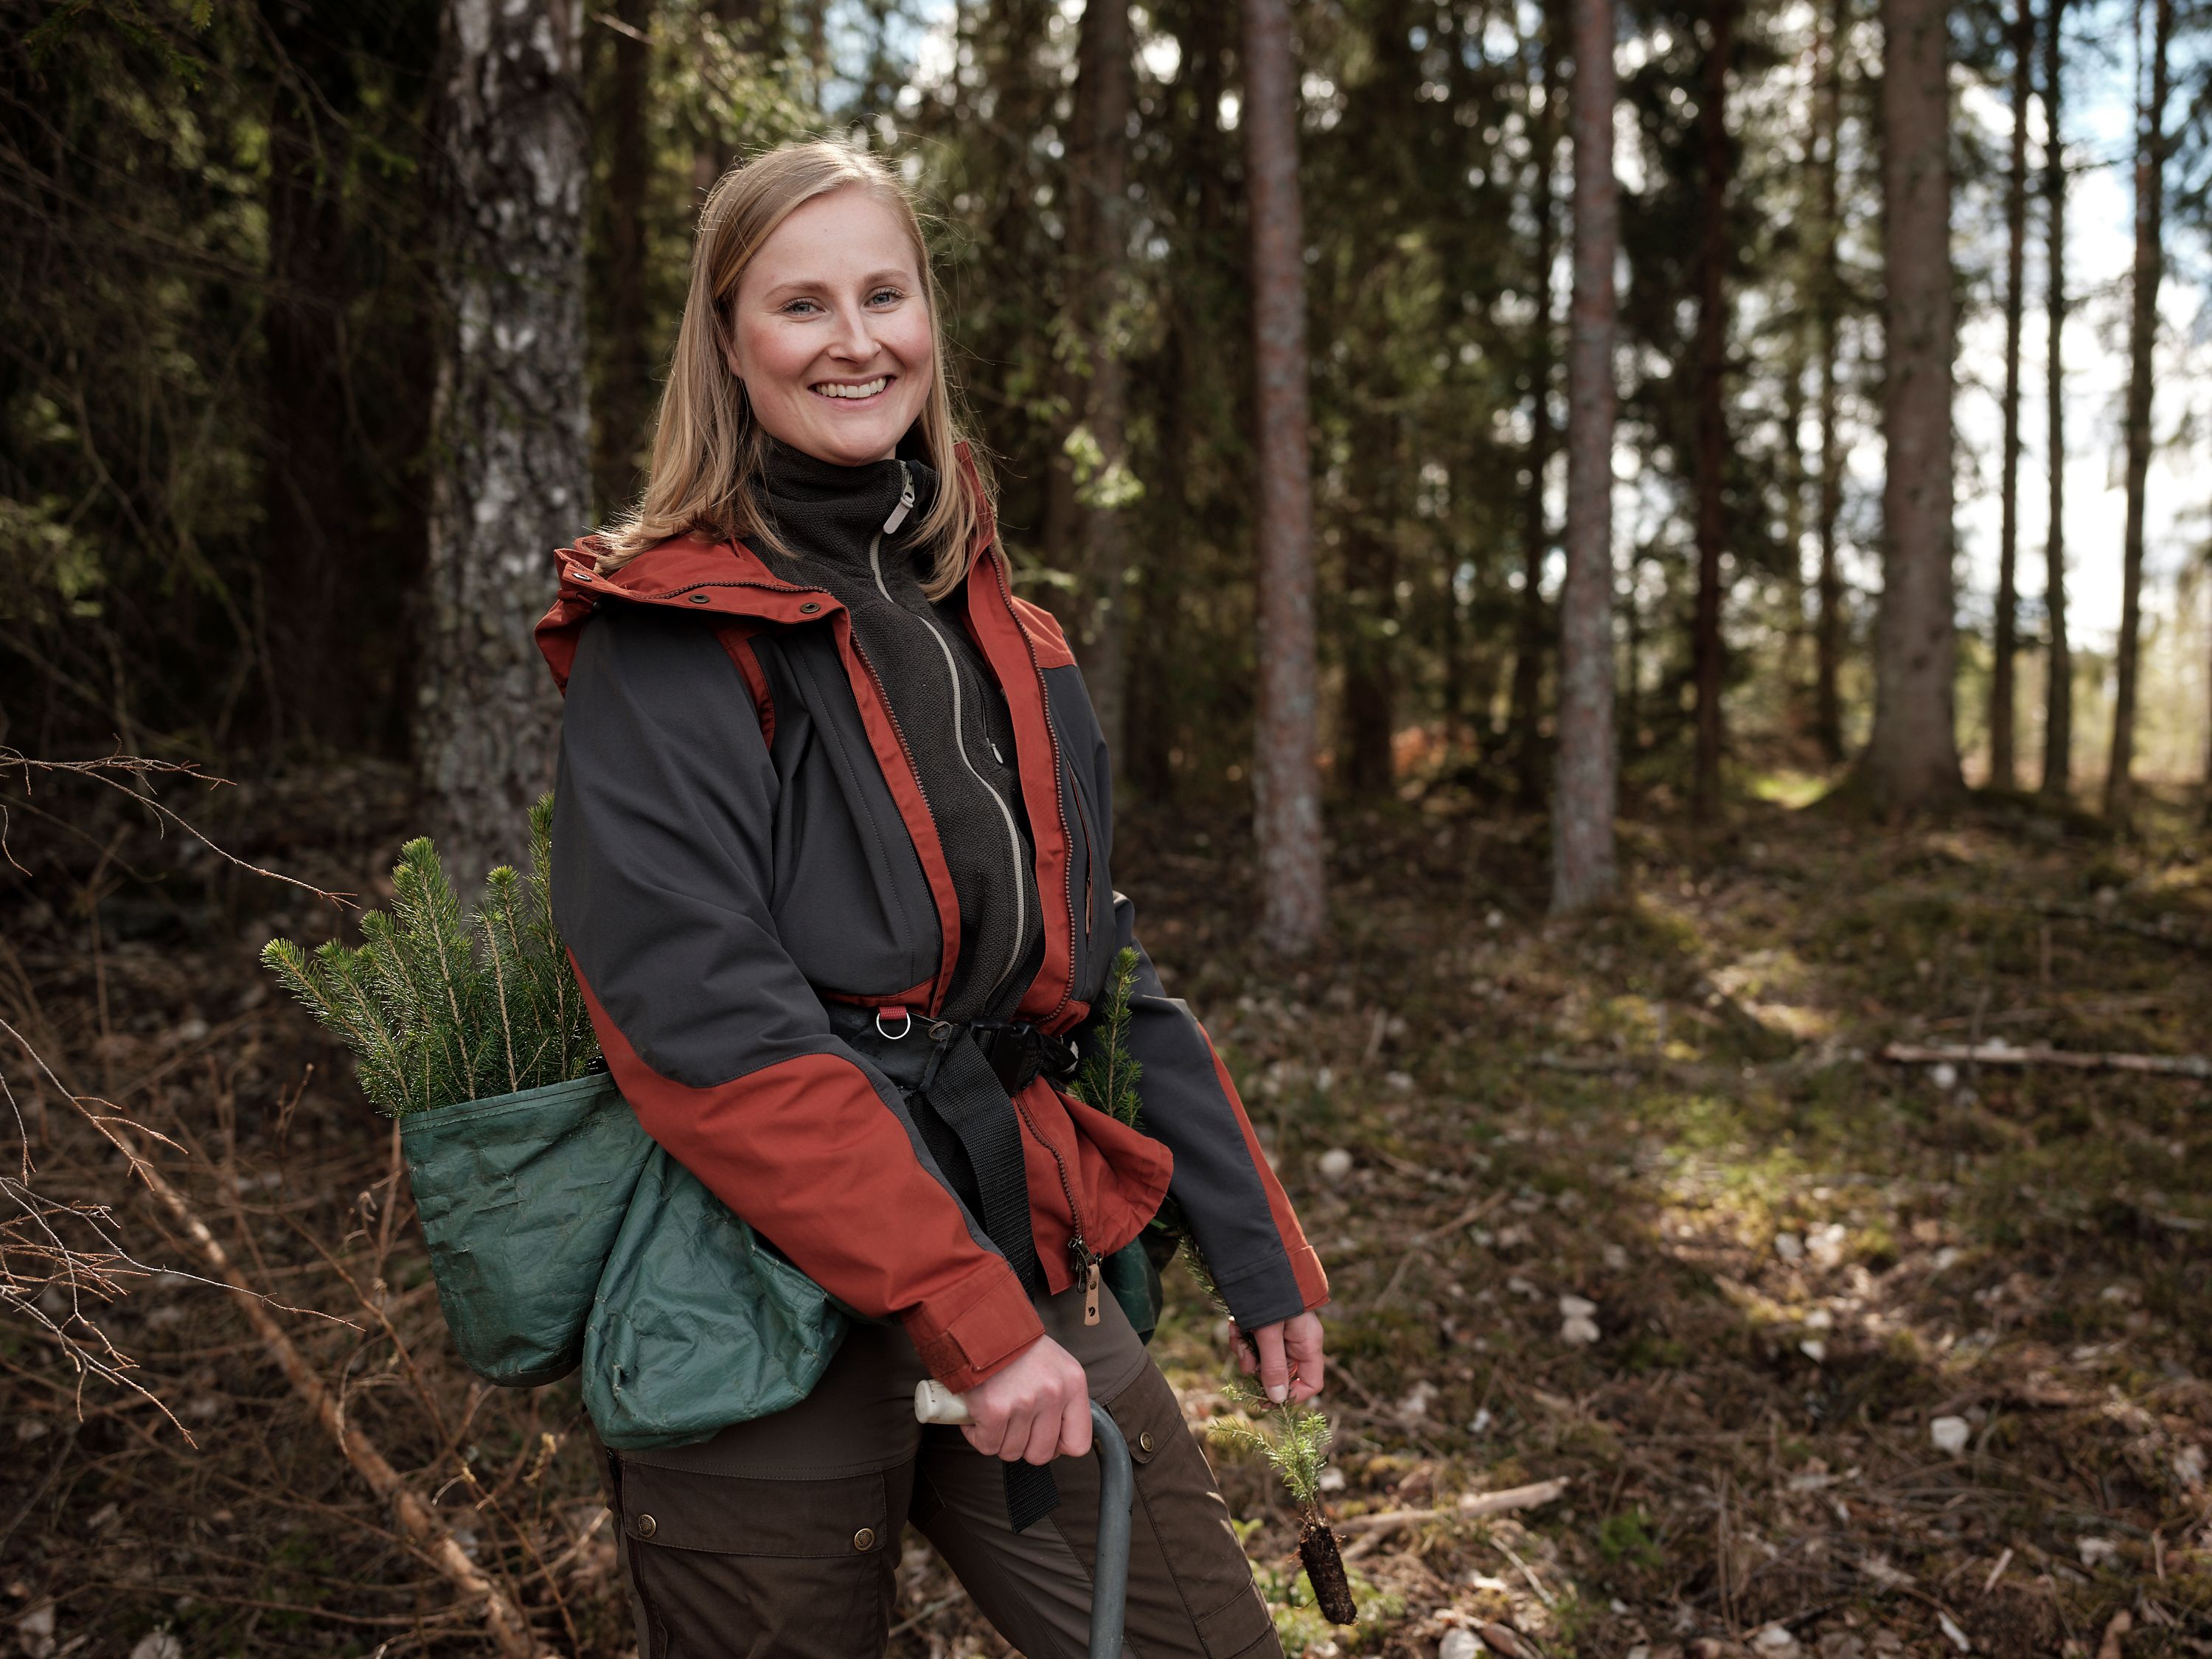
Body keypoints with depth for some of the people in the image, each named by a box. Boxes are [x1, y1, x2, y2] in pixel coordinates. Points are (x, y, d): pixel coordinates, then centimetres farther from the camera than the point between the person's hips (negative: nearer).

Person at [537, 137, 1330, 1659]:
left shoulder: (998, 628, 11)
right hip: (769, 1310, -5)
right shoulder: (668, 636, -9)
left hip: (1027, 1264, 6)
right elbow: (700, 1022, -19)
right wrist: (968, 1314, -21)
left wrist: (1259, 1246, 12)